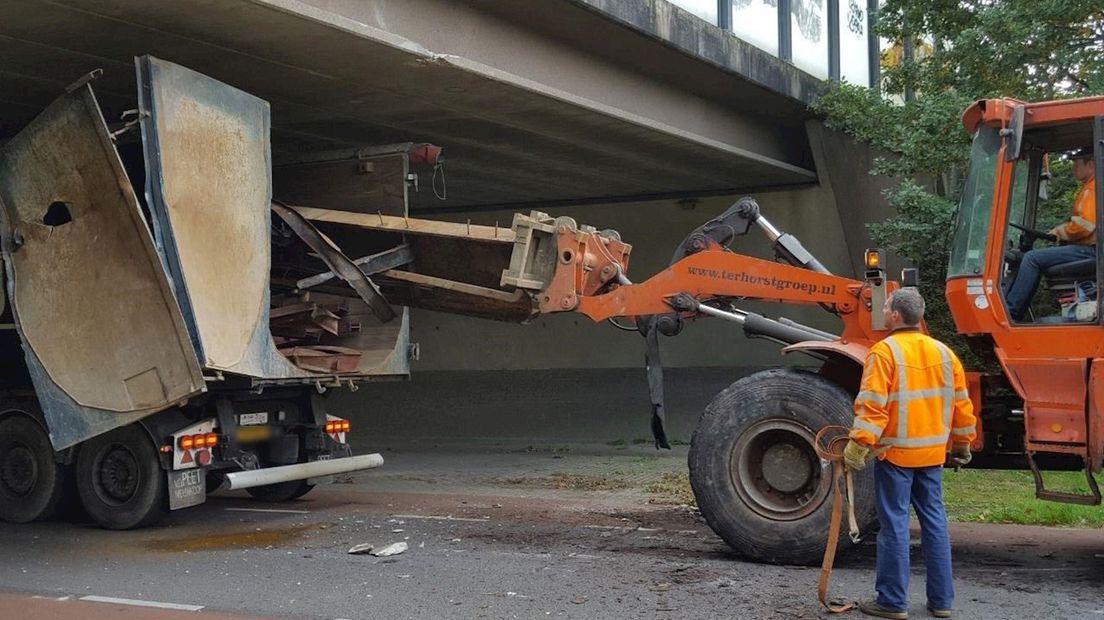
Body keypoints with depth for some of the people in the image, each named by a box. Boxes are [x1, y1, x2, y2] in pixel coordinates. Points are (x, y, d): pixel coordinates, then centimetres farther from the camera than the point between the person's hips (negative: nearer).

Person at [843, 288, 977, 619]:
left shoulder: (885, 351, -11)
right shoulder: (943, 352, 7)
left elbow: (872, 405, -19)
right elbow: (961, 404, 12)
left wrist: (859, 444, -18)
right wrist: (962, 445, 21)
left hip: (895, 452, -6)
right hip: (932, 453, 6)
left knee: (895, 524, 0)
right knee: (934, 521, 12)